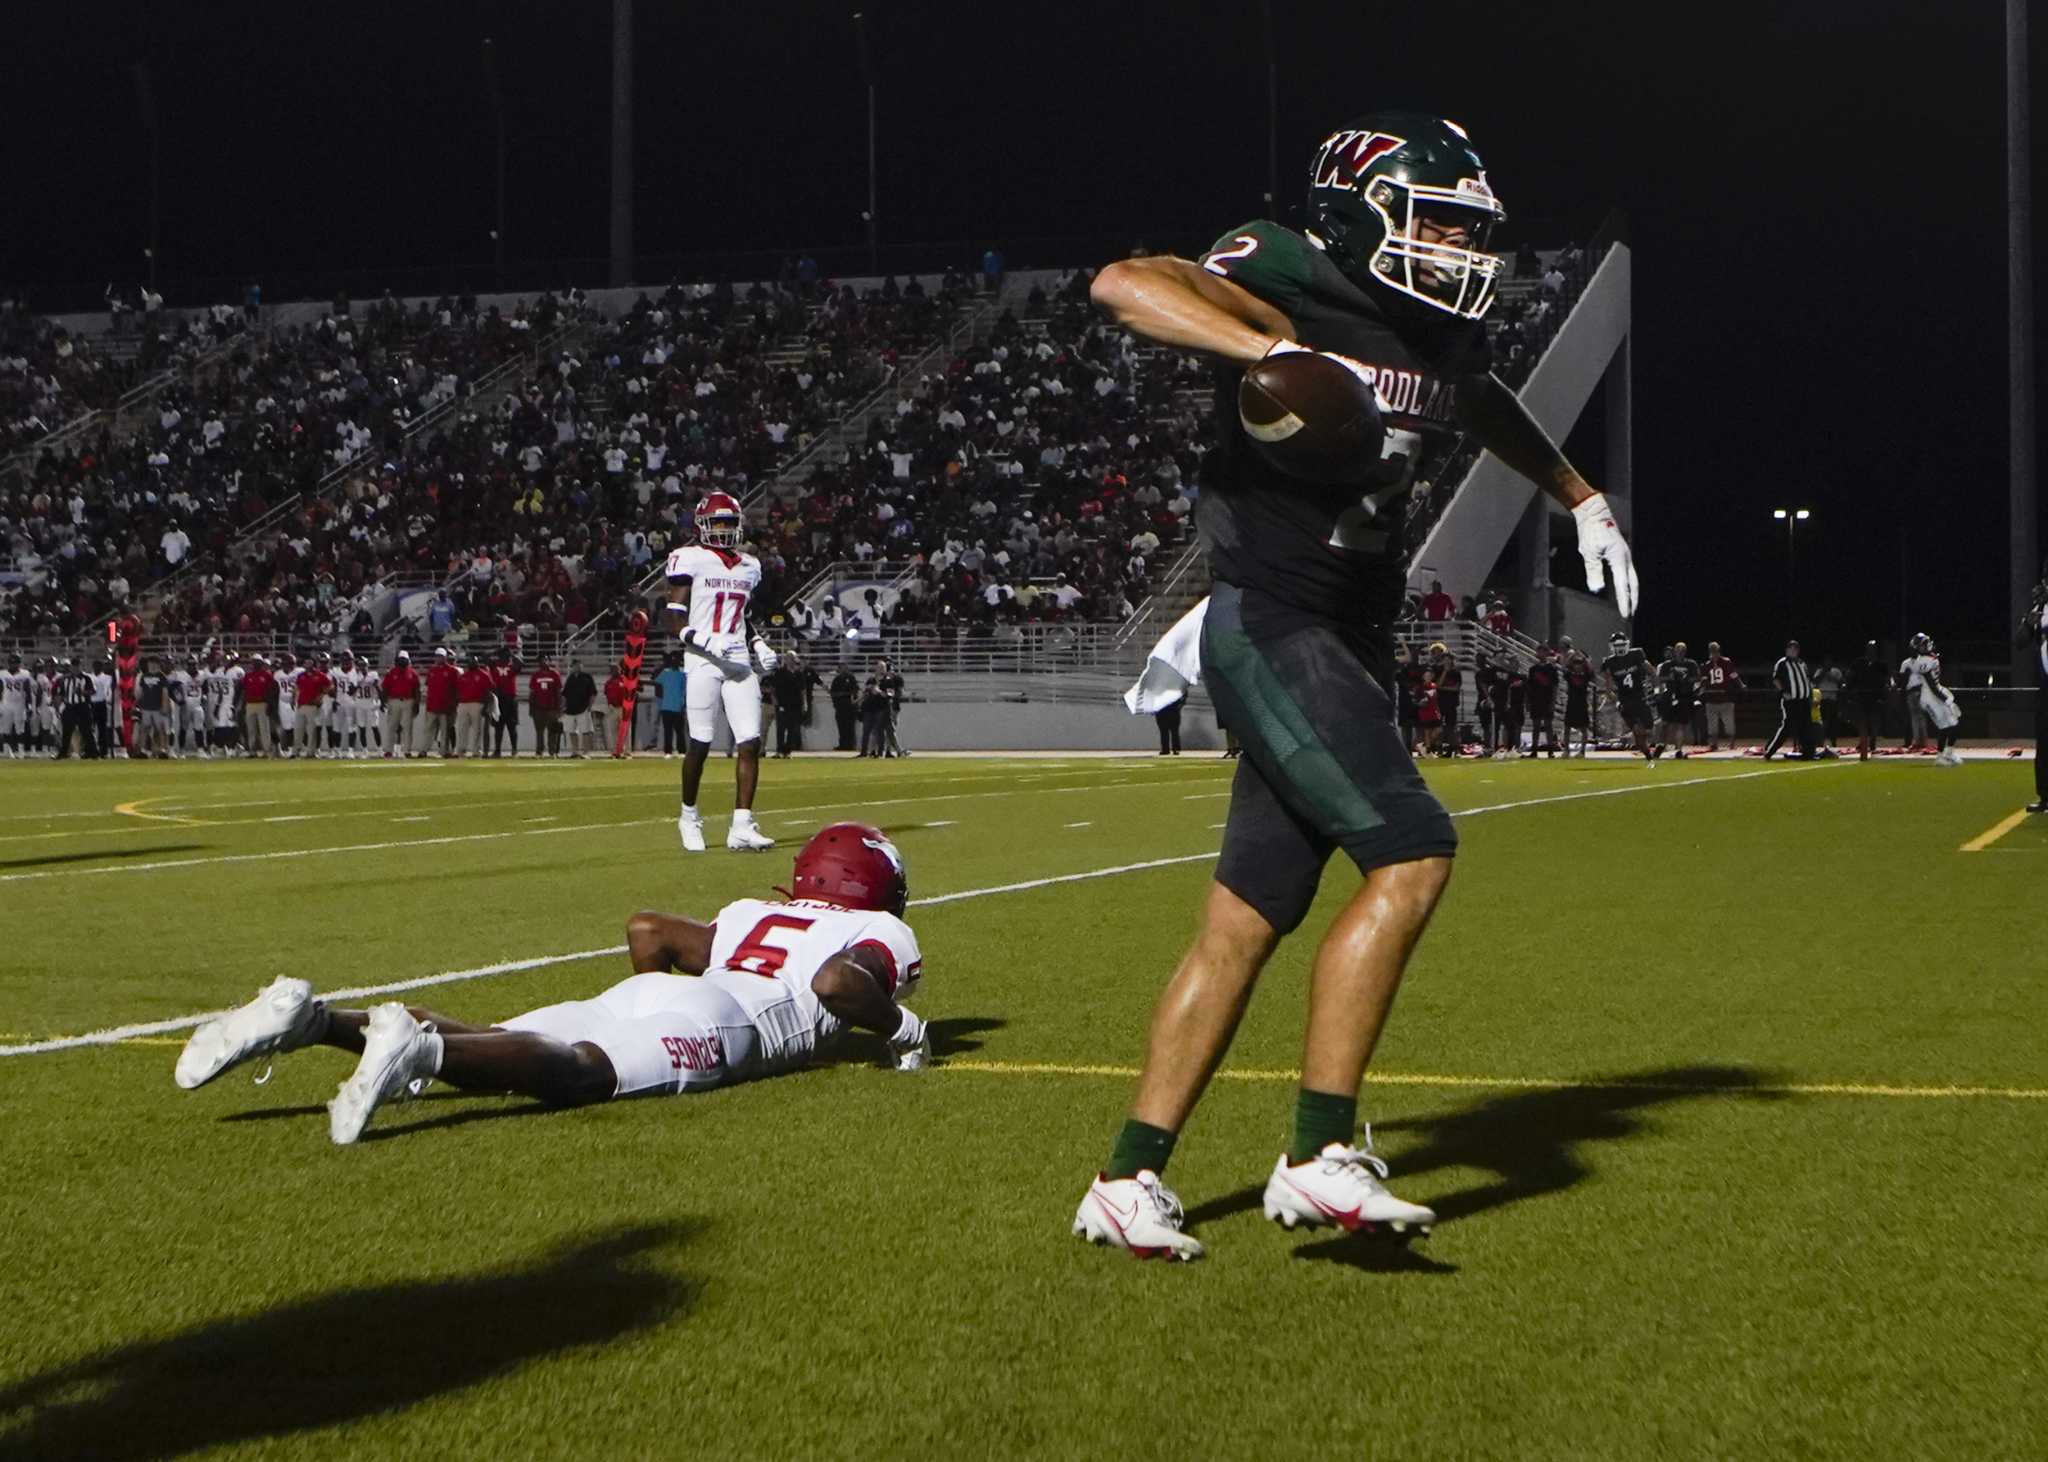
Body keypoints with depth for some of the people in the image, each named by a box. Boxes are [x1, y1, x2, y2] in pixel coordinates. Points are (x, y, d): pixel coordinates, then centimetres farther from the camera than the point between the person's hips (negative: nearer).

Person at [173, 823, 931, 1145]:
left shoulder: (749, 916, 38)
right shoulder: (883, 936, 20)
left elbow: (647, 927, 28)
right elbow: (839, 981, -3)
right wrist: (899, 1026, 14)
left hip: (637, 994, 7)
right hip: (721, 1019, -7)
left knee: (492, 1050, -6)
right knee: (580, 1072, -31)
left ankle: (311, 1018, -26)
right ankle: (418, 1046, -58)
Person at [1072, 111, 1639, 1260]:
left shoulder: (1441, 338, 13)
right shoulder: (1295, 285, -11)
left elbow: (1489, 408, 37)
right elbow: (1125, 284, -26)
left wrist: (1585, 502, 41)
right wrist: (1270, 351, -36)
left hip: (1350, 646, 8)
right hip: (1272, 629, -8)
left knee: (1247, 923, 7)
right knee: (1412, 855, -18)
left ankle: (1129, 1177, 13)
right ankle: (1321, 1154, -12)